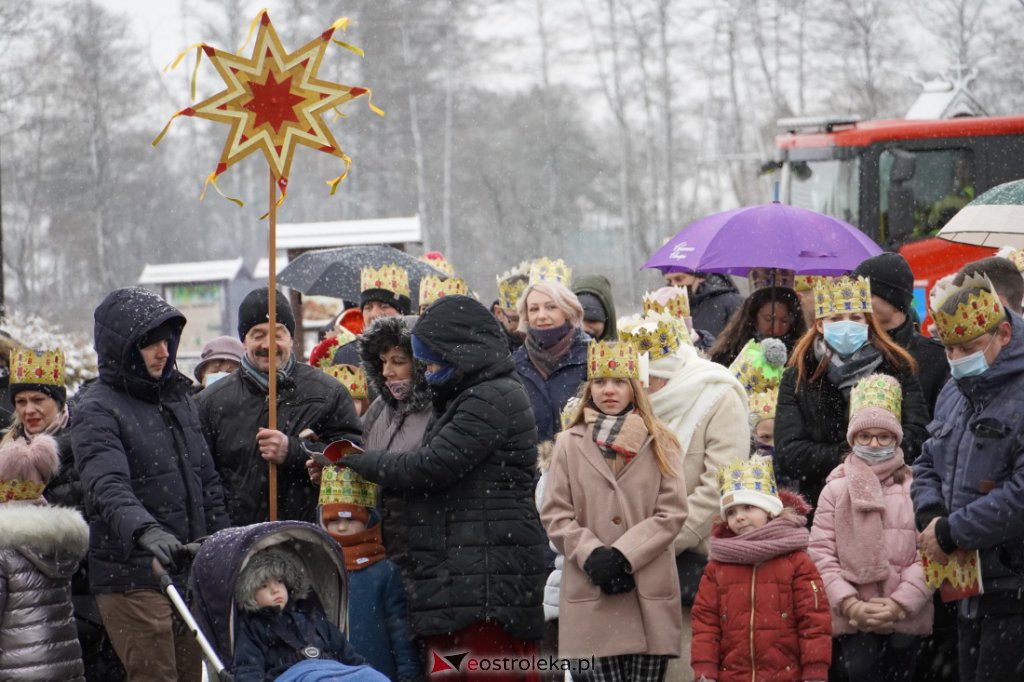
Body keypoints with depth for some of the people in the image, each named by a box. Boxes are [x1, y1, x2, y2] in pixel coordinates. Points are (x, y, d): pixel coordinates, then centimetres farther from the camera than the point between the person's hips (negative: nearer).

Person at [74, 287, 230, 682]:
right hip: (131, 577, -7)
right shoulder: (97, 411, -8)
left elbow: (208, 485, 21)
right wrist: (145, 531, -42)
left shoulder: (179, 398, 16)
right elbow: (108, 487, -24)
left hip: (190, 574, 7)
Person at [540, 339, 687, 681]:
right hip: (592, 592, 0)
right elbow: (555, 514, 4)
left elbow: (672, 512, 0)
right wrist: (592, 555, -11)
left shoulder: (660, 443, 7)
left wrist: (623, 554, -10)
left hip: (650, 591, 0)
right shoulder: (570, 444, 7)